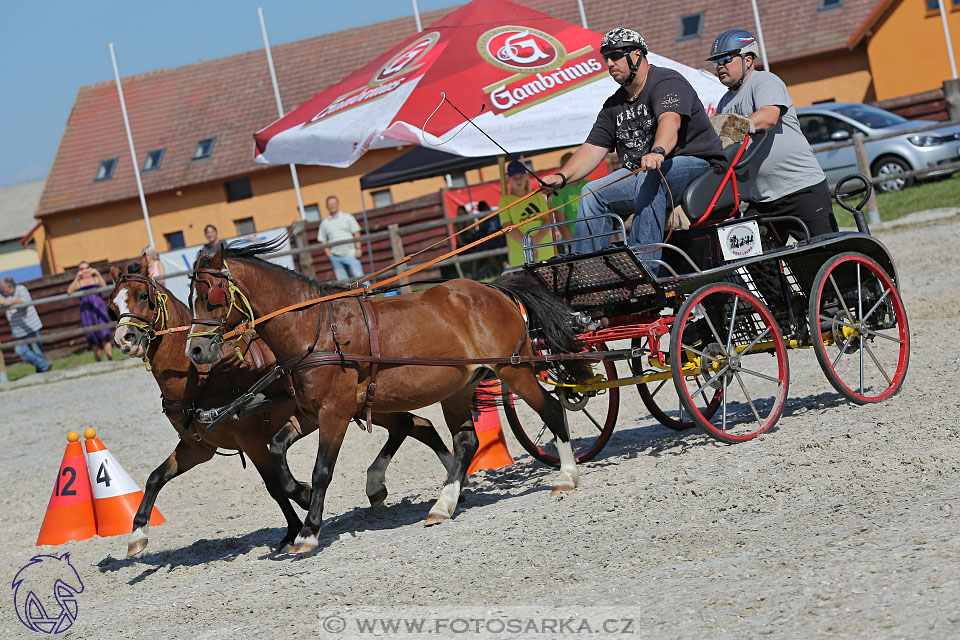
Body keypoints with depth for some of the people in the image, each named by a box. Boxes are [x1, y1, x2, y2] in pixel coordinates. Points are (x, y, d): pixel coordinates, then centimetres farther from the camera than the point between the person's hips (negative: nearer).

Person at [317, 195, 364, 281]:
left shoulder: (347, 217, 8)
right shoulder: (325, 222, 13)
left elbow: (356, 233, 5)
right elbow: (322, 240, 12)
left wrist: (358, 248, -6)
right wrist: (328, 253, -2)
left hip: (350, 254, -2)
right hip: (335, 257, 2)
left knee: (359, 277, -8)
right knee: (342, 280, 0)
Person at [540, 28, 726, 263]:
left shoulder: (667, 82, -11)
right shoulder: (614, 105, 14)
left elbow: (670, 120, -32)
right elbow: (593, 148, 9)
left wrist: (658, 152, -53)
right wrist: (562, 177, -9)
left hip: (696, 164, -8)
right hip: (641, 175, 8)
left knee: (648, 179, -35)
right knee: (593, 193, -4)